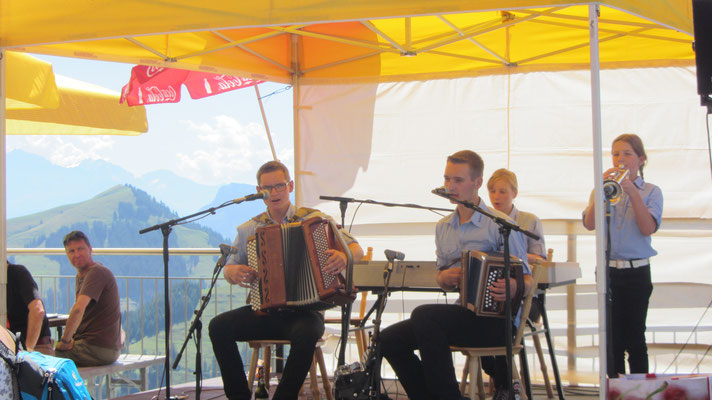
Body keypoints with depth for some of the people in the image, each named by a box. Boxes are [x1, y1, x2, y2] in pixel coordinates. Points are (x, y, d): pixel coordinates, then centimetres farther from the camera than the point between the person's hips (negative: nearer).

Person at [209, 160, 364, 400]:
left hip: (303, 312, -3)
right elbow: (229, 268, 19)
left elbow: (357, 250, 0)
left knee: (305, 334, -37)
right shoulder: (249, 230, 11)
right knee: (218, 326, -22)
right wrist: (232, 273, -7)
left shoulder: (314, 220, 3)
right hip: (264, 312, 3)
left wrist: (344, 257, -24)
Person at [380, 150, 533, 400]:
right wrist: (444, 278, -2)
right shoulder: (443, 228, 15)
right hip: (463, 314, 7)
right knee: (389, 339, -7)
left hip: (496, 320, -7)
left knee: (423, 316, -30)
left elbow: (528, 280, -6)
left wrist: (516, 288, -30)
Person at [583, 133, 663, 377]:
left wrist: (632, 192, -18)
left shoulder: (651, 192, 4)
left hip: (636, 272, -2)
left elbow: (648, 228, -11)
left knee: (635, 337, -2)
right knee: (612, 336, 3)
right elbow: (590, 224, -6)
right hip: (608, 270, 2)